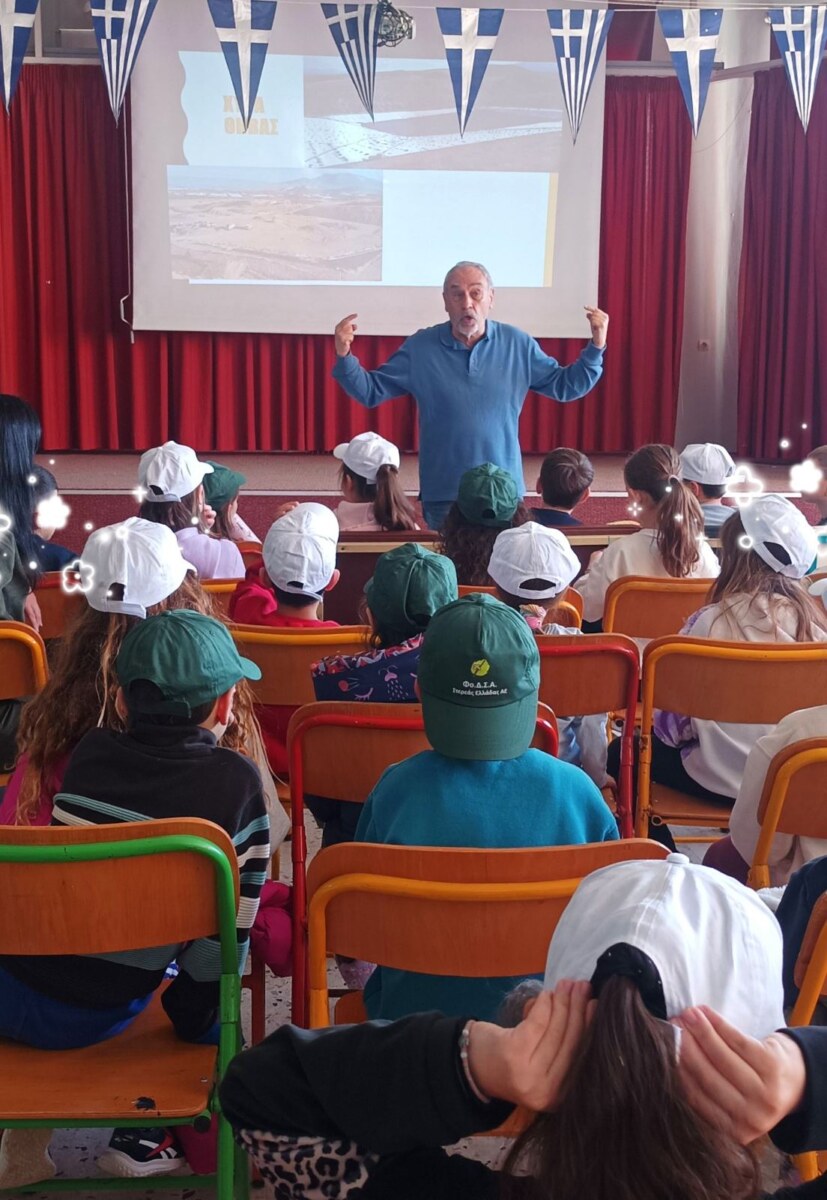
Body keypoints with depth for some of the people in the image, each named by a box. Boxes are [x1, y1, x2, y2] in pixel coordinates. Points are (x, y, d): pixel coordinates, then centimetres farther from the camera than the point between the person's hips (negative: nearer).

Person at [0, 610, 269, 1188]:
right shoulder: (238, 783, -10)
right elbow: (232, 924, -7)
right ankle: (140, 1138, 20)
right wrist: (196, 1021, 8)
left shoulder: (89, 753, -4)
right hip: (98, 1014, -2)